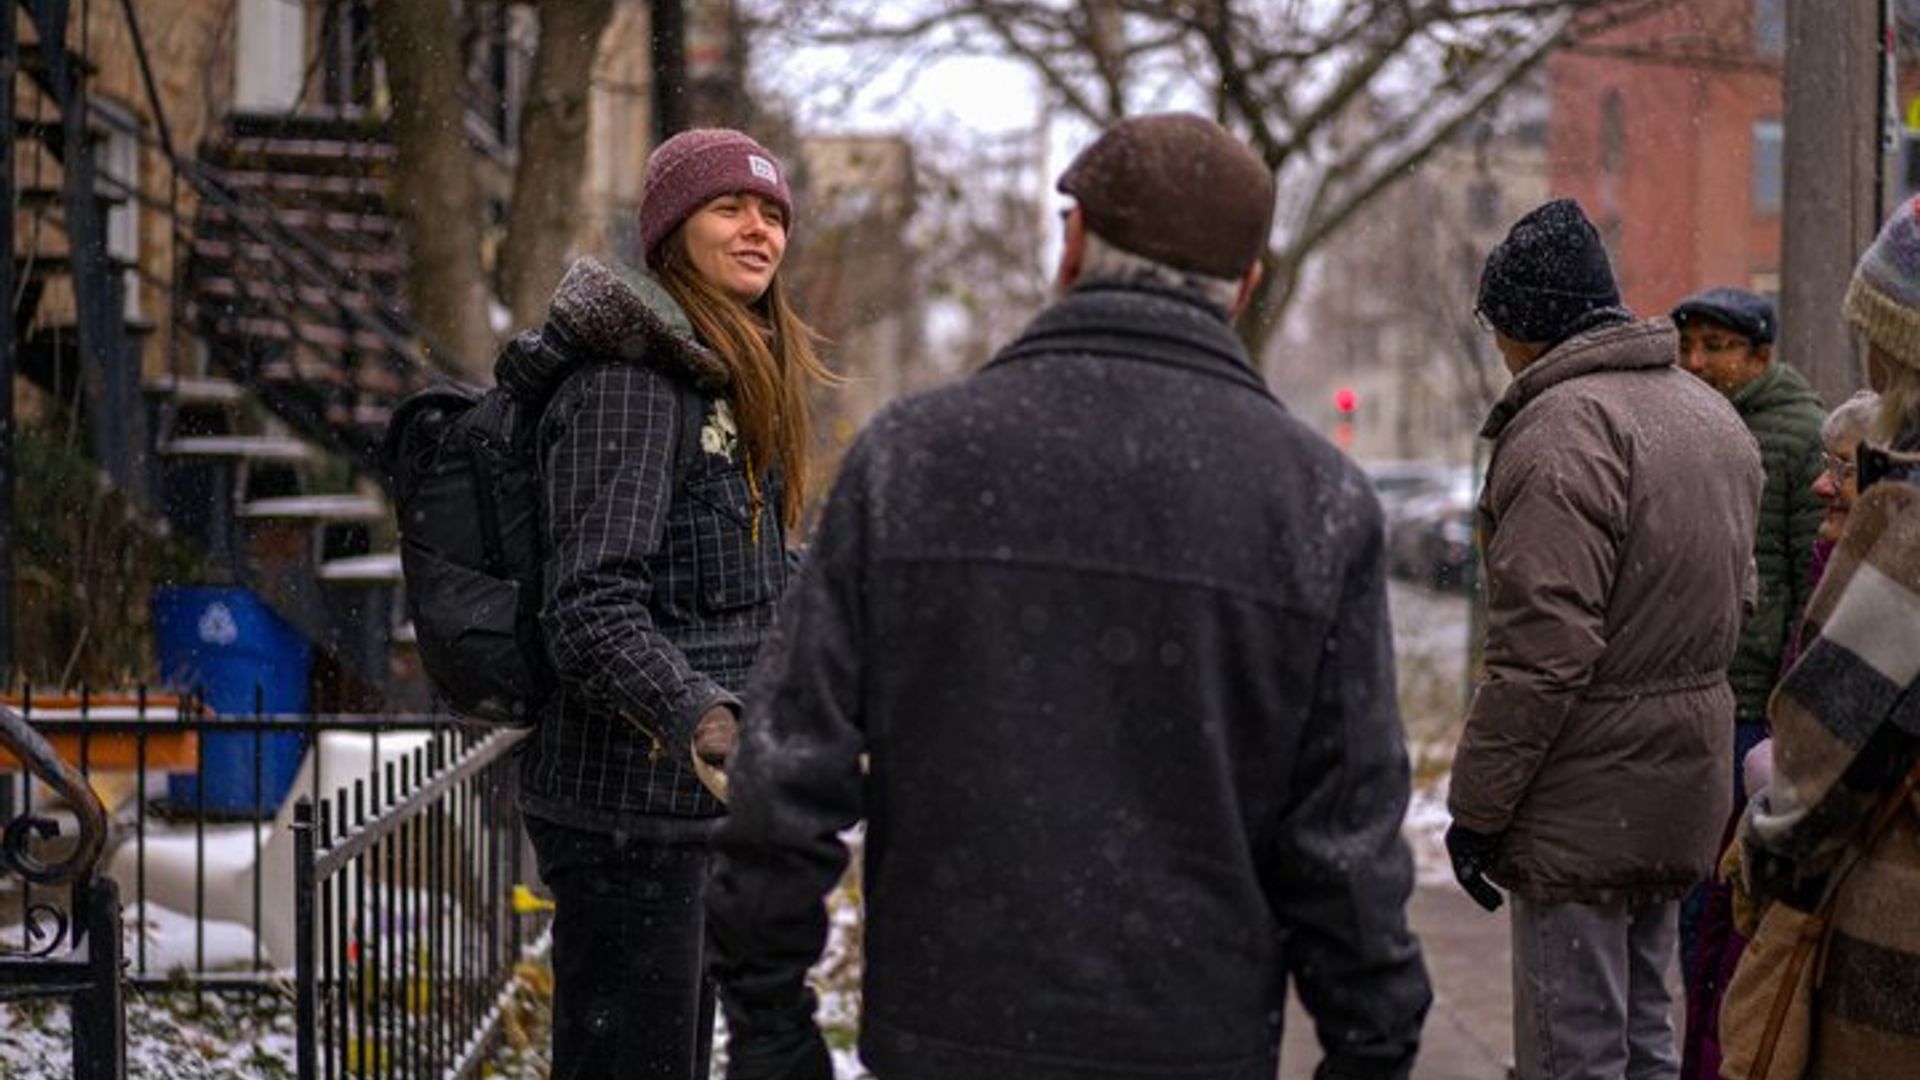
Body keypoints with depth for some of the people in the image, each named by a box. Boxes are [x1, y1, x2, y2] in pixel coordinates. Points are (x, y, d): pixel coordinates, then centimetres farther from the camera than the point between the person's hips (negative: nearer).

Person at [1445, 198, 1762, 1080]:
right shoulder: (1713, 415, 13)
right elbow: (1735, 597, 21)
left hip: (1585, 798, -9)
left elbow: (1540, 652, -22)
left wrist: (1476, 807, -17)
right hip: (1685, 778, 9)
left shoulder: (1563, 428, -18)